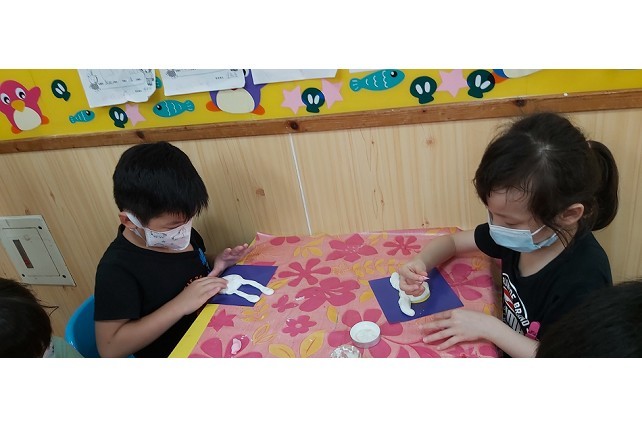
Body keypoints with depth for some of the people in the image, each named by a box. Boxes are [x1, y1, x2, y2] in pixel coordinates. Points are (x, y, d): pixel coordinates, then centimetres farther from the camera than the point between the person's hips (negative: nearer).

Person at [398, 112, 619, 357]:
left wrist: (487, 327, -24)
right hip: (507, 350, 5)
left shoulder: (583, 278, -25)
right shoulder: (520, 231, -9)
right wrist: (419, 263, -16)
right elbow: (452, 241, 1)